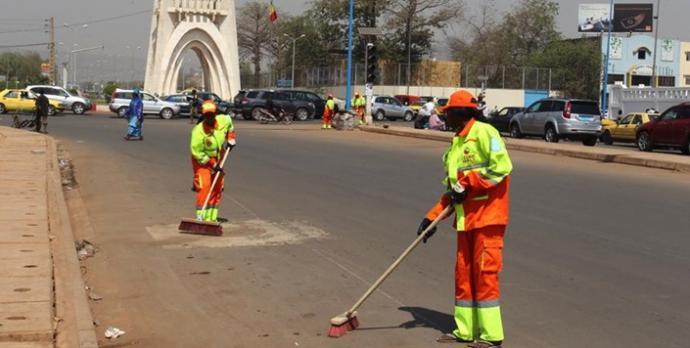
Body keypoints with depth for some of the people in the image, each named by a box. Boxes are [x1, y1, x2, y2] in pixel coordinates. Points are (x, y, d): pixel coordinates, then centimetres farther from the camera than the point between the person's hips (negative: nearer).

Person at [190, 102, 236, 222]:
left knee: (217, 188, 6)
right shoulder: (198, 131, -30)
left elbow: (229, 122, 12)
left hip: (218, 157, 6)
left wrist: (230, 138, 4)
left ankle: (212, 217, 12)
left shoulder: (223, 120, -15)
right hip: (202, 159, -6)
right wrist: (212, 164, -21)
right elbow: (197, 152, -23)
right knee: (204, 187, -18)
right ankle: (201, 216, -13)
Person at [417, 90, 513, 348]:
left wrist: (467, 184, -16)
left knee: (485, 273, -6)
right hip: (466, 218, 9)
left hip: (487, 216, -9)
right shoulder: (457, 143, 19)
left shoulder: (483, 132, -9)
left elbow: (502, 167, -19)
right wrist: (432, 217, 11)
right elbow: (452, 188, 19)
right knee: (463, 273, 10)